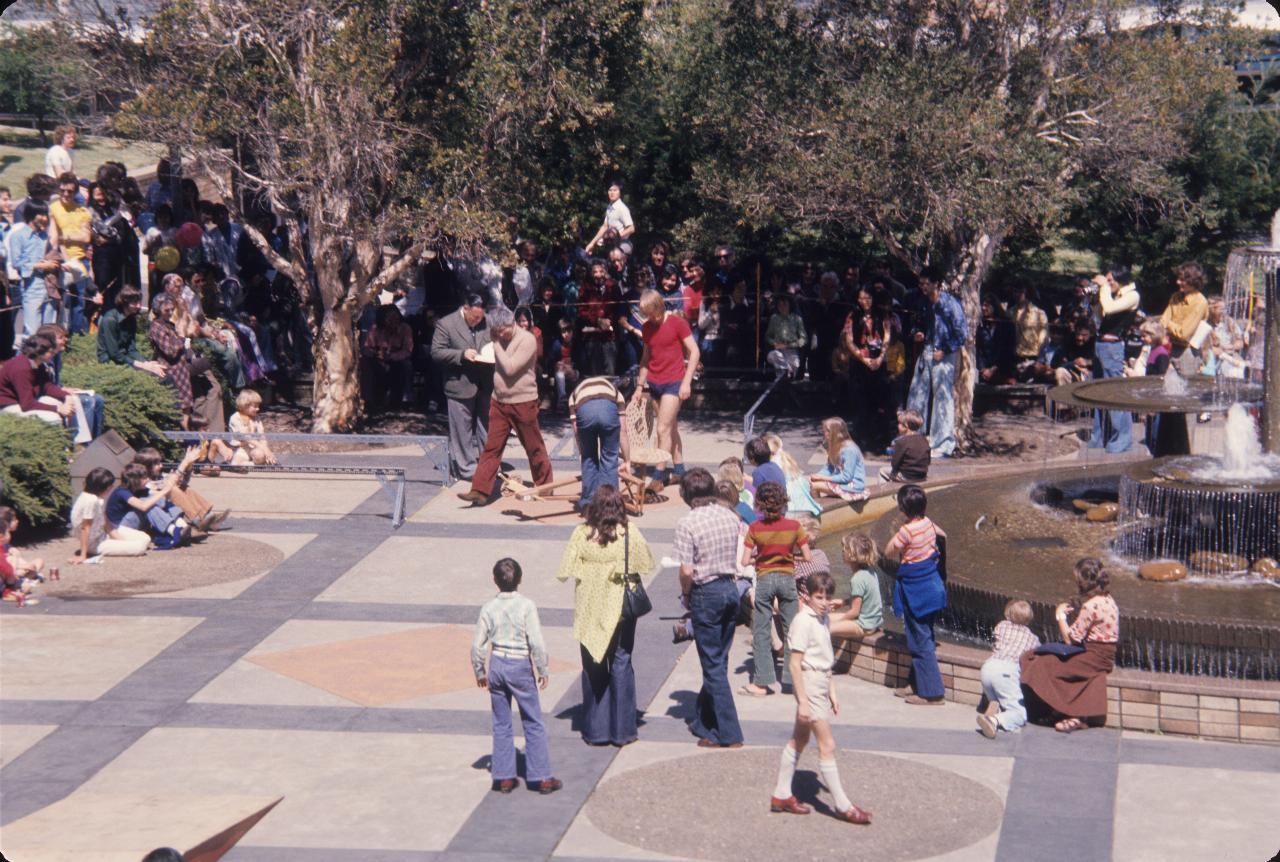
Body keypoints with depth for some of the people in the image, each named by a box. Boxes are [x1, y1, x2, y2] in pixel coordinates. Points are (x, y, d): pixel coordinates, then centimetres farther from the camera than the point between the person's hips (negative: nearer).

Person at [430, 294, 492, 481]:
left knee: (485, 428, 10)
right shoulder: (446, 324, -6)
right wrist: (462, 355, -20)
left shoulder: (487, 324, 6)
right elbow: (436, 352, -9)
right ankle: (465, 468, 10)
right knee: (462, 431, 2)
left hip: (484, 385, 4)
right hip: (460, 385, -4)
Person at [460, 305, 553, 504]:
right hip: (499, 401, 6)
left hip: (523, 402, -6)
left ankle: (545, 487, 23)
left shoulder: (526, 340, -15)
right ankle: (480, 491, 0)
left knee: (534, 448, 7)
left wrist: (496, 345, -17)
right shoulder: (500, 339, 6)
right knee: (491, 448, 1)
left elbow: (510, 368, -23)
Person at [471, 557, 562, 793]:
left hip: (497, 665, 3)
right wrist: (543, 670, -3)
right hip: (520, 667, -3)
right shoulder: (526, 606, -12)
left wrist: (479, 672, 13)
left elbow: (478, 644, 0)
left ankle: (503, 777, 16)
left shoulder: (489, 608, -3)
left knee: (501, 725, 13)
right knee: (533, 724, 8)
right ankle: (541, 777, 10)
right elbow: (536, 643, -15)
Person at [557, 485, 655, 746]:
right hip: (621, 607, -1)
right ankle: (622, 730, 10)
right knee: (621, 665, 9)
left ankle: (595, 730, 16)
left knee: (593, 667, 11)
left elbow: (566, 571, -11)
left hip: (590, 610, 1)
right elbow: (647, 563, -3)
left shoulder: (582, 534, -11)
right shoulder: (629, 533, -12)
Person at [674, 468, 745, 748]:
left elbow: (686, 571, -18)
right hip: (730, 589, 6)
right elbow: (740, 560, 8)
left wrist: (686, 595, -1)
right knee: (717, 662, 17)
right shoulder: (730, 516, 4)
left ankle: (729, 735, 2)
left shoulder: (687, 523, -15)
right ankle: (703, 722, 29)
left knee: (713, 666, 1)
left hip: (706, 593, -6)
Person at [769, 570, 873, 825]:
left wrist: (832, 692, 17)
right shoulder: (803, 621, -17)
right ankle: (842, 805, -2)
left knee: (799, 739, 16)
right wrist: (803, 700, -20)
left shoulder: (822, 619, 10)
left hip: (821, 684, 10)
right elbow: (795, 663, -18)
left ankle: (781, 795, 25)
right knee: (827, 745, -7)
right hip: (809, 684, -10)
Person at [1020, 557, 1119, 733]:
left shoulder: (1091, 606, -20)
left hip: (1094, 658, -10)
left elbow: (1070, 638, -16)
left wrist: (1061, 615, -3)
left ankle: (1068, 713, 2)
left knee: (1042, 664, -8)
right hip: (1104, 655, 10)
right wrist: (1074, 608, 3)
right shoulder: (1107, 600, 9)